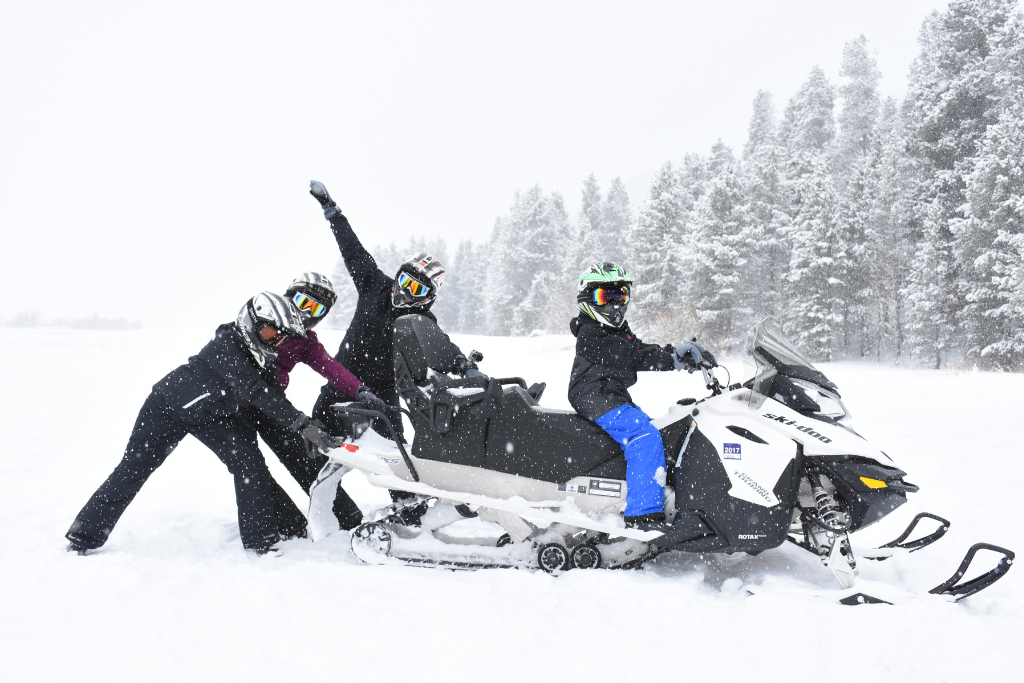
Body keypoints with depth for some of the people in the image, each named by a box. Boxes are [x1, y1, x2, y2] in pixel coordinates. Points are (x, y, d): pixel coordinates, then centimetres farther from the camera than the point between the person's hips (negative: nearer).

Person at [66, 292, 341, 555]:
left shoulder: (264, 357, -11)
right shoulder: (227, 345, -34)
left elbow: (274, 398, -7)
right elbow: (257, 393, -42)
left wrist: (308, 429, -21)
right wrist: (303, 426, -47)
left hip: (213, 415, 7)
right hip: (168, 407, -6)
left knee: (249, 461, -9)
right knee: (133, 469, -2)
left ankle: (261, 537, -1)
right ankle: (84, 538, 13)